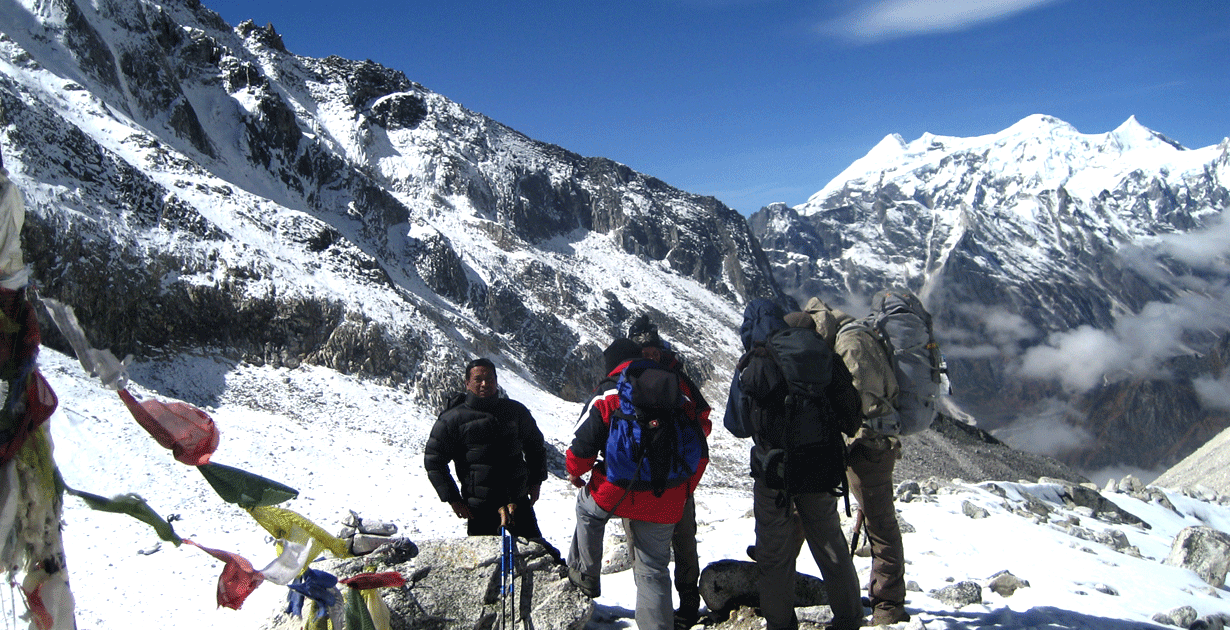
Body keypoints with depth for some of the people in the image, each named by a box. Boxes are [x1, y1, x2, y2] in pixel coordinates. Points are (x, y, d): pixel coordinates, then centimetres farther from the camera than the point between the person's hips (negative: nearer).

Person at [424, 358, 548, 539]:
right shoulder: (452, 419, -2)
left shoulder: (516, 411, 8)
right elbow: (434, 459, 1)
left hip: (519, 501, 3)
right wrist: (453, 498, -3)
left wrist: (536, 481, 15)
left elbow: (535, 445, 22)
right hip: (479, 507, -3)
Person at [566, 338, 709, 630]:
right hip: (666, 504, 4)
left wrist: (575, 471, 20)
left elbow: (583, 444, -3)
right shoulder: (679, 390, 12)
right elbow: (700, 452, 13)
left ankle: (586, 575, 35)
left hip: (618, 494, -4)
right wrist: (683, 492, 23)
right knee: (654, 570, 14)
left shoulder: (608, 395, -2)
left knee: (587, 506, 30)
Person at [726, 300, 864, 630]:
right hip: (821, 472, 3)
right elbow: (851, 417, 4)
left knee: (775, 553, 11)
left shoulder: (753, 367, -9)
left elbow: (737, 426, -2)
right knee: (831, 548, 17)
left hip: (774, 475, -3)